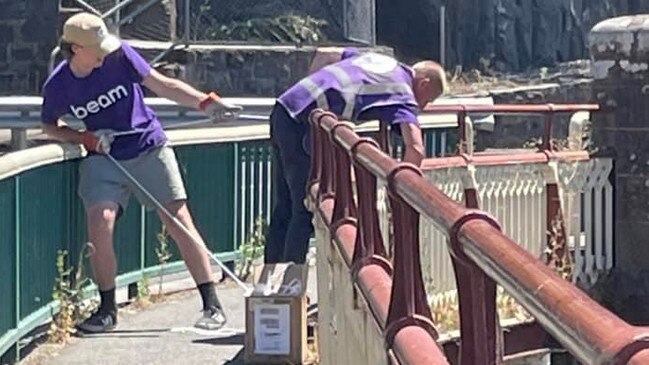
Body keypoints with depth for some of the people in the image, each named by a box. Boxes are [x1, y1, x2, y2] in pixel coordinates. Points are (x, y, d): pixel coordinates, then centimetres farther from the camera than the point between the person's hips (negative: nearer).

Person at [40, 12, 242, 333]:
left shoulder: (119, 56, -10)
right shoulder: (57, 86, -8)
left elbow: (162, 84, -6)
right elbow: (49, 126, 9)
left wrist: (205, 102, -17)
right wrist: (87, 138, -8)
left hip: (150, 150, 0)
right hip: (104, 159, 0)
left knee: (179, 222, -6)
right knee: (100, 221, -19)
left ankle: (212, 306, -1)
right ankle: (107, 309, -1)